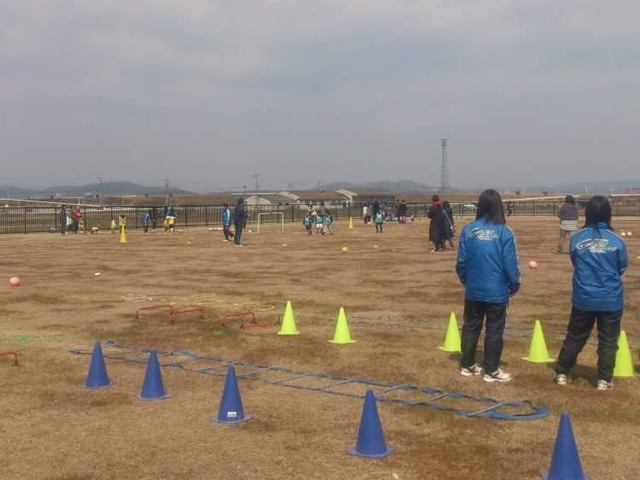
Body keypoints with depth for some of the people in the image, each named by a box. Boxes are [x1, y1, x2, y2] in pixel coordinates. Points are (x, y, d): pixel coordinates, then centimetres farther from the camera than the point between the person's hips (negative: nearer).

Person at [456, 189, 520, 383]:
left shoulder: (468, 230, -4)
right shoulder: (504, 232, -13)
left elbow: (461, 261, 2)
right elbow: (510, 264, -9)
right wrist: (514, 285, 7)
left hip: (473, 289, 3)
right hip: (496, 291, -3)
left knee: (471, 327, 16)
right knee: (494, 330, 8)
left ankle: (467, 365, 25)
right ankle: (491, 370, 14)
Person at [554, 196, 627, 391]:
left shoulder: (576, 238, -5)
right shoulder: (616, 241, -9)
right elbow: (622, 268, 5)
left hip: (583, 298, 2)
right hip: (611, 299, -2)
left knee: (574, 338, 14)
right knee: (608, 340, 10)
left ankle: (562, 373, 22)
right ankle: (604, 380, 13)